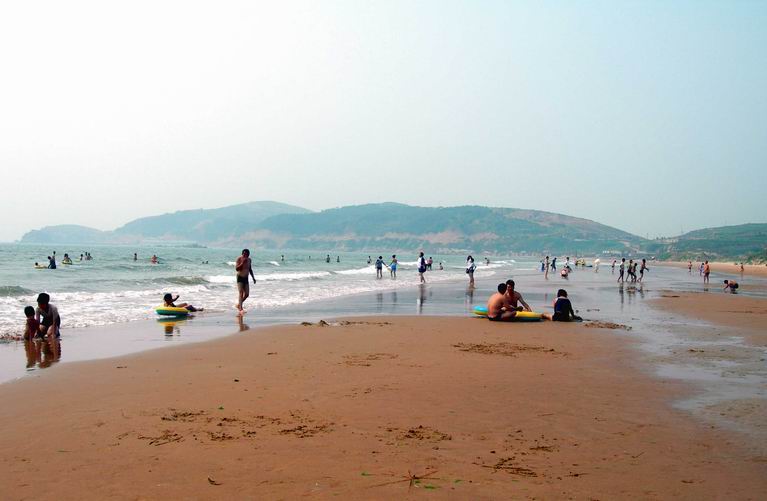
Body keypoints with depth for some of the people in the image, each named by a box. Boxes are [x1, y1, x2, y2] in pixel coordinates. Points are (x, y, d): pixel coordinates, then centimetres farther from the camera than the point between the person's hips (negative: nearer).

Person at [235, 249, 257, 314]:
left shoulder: (249, 260, 6)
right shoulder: (239, 259, -11)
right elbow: (236, 269, -20)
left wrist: (253, 278, 15)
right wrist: (242, 263, -27)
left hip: (246, 278, 6)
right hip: (240, 277, -6)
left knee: (247, 294, 2)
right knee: (241, 293, -16)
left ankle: (239, 304, 25)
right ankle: (241, 309, -20)